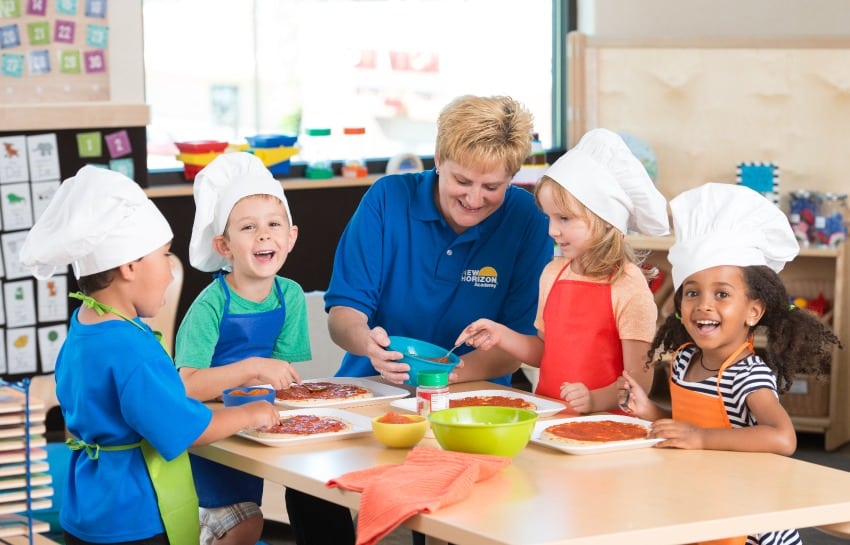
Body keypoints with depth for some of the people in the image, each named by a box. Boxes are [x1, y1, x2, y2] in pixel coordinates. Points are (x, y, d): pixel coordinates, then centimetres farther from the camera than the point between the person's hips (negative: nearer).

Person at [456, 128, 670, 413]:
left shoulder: (627, 285, -9)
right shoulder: (553, 273, 13)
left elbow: (639, 380, -11)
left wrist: (596, 400, -27)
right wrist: (501, 336, 10)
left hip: (602, 420, -6)